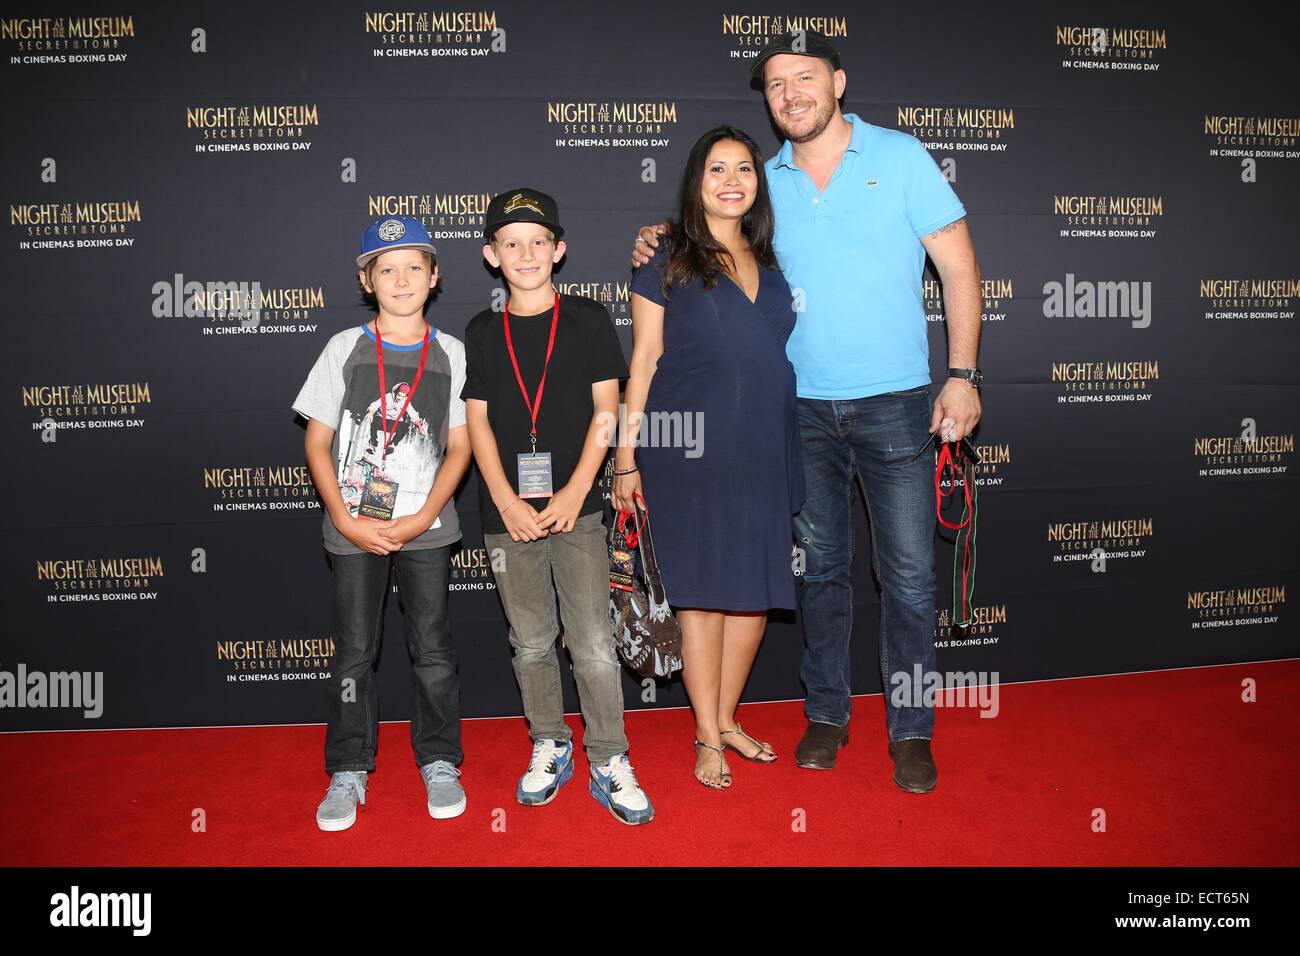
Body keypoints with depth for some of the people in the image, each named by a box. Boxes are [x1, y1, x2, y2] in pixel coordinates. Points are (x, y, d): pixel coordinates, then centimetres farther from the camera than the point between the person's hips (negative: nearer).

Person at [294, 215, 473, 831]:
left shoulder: (451, 354, 1)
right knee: (353, 653, 7)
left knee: (433, 649, 6)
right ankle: (349, 772, 21)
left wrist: (421, 519, -9)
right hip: (355, 528, 0)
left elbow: (459, 447, 2)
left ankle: (438, 763, 22)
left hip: (424, 527, 0)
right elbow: (317, 441, 1)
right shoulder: (345, 349, 1)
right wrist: (347, 521, -8)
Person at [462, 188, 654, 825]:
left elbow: (605, 413, -1)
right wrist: (506, 501, -8)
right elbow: (477, 421, 4)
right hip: (508, 510, 2)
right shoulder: (481, 333, 8)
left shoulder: (587, 320, 2)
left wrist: (574, 493, -10)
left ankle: (609, 763, 9)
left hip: (577, 507, -2)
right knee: (531, 643, 11)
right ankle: (549, 748, 28)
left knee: (593, 644, -4)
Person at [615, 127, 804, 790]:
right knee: (704, 593, 2)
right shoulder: (667, 261, 1)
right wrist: (626, 457, -5)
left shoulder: (770, 264, 14)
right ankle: (708, 738, 18)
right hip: (692, 457, -5)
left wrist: (791, 451, 13)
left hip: (765, 454, 5)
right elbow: (644, 362, -1)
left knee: (757, 593, 8)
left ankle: (727, 718, 28)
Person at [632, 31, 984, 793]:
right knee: (823, 567, 12)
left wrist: (962, 375, -9)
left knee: (909, 575, 1)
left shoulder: (899, 156, -1)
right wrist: (663, 245, -2)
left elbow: (959, 267, -2)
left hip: (895, 403, -2)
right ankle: (827, 714, 27)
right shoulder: (767, 182, 7)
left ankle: (912, 731, 16)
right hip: (805, 408, 3)